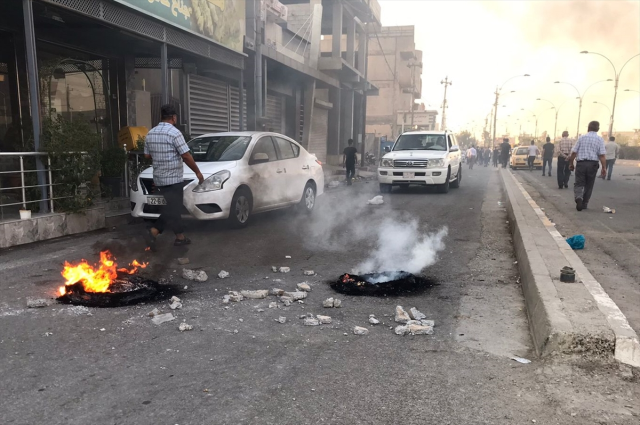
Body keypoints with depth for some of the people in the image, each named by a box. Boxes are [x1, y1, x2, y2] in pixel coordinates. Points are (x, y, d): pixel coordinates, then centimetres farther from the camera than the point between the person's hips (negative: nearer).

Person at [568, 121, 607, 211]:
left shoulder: (582, 137, 4)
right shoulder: (599, 139, 1)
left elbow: (574, 152, 2)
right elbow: (602, 155, -8)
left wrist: (571, 163, 13)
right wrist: (604, 168, -7)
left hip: (581, 163, 0)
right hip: (593, 164, 0)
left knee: (579, 183, 2)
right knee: (589, 185, 14)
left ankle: (578, 198, -27)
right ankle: (584, 204, 21)